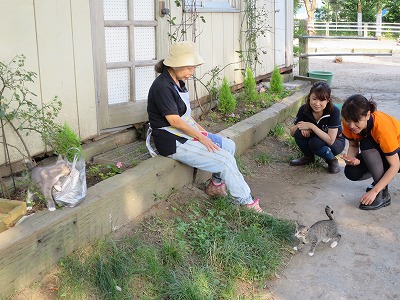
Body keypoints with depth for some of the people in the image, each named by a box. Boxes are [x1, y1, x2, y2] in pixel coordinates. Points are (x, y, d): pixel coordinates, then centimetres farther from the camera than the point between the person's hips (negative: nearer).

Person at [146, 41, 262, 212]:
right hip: (173, 142, -10)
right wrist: (201, 137, -17)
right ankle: (246, 202, 1)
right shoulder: (162, 87, -21)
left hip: (187, 133, 10)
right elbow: (174, 121, -24)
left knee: (229, 145, 10)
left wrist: (200, 129, 7)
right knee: (226, 160, -13)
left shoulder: (177, 82, 11)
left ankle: (216, 184, 18)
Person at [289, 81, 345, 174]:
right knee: (299, 133, -25)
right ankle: (308, 156, 3)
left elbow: (331, 140, -32)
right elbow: (292, 133, -9)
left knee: (315, 142, -34)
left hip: (336, 141, -4)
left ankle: (332, 160, -5)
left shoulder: (334, 111, -29)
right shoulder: (304, 109, -18)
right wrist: (300, 126, -31)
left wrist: (311, 126, -36)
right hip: (315, 138, 4)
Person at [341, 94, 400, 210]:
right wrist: (351, 159, -33)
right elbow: (353, 145, -8)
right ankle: (381, 181, 11)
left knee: (367, 144, -34)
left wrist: (374, 191, -37)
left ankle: (383, 194, -24)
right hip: (376, 153, 6)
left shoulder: (381, 127, -36)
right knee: (351, 172, -20)